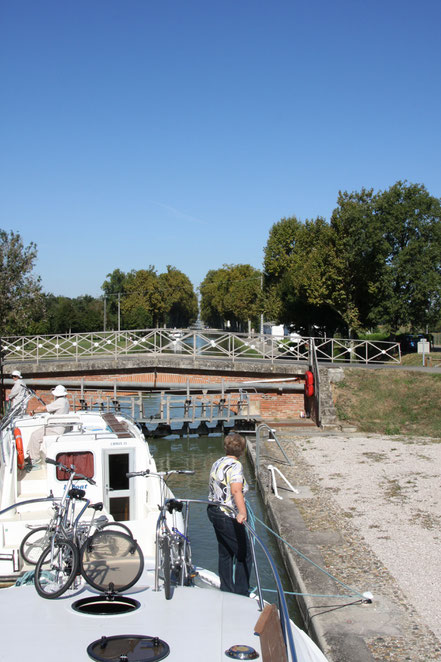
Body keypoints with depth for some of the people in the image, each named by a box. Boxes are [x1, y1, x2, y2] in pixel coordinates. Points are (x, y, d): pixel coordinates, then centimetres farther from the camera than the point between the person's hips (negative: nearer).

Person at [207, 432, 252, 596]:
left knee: (225, 553, 20)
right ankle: (241, 595, 5)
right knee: (244, 555, 1)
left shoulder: (217, 463, 9)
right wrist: (242, 512, -47)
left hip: (214, 511, 9)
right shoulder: (235, 465, -18)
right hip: (228, 516, -9)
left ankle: (226, 590, 29)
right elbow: (236, 490, -35)